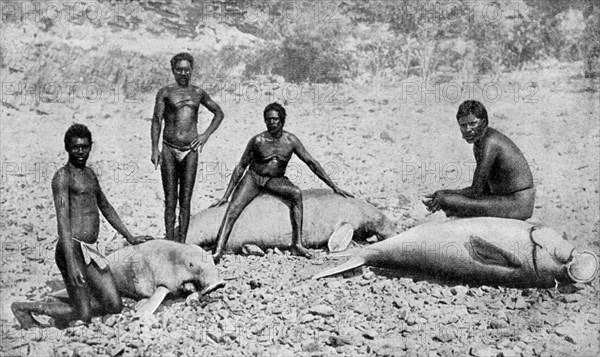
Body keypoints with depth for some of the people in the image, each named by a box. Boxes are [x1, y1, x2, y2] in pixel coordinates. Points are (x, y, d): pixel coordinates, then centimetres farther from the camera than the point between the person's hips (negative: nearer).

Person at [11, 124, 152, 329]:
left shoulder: (89, 174, 20)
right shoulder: (63, 177, -7)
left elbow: (106, 208, 31)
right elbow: (63, 222, -16)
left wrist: (130, 238, 34)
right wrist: (71, 263, -24)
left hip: (90, 250, 8)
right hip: (73, 248, -8)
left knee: (115, 306, 2)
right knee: (83, 316, -5)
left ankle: (66, 313, 22)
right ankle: (23, 308, 11)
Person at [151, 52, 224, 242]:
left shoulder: (198, 93, 11)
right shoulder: (165, 93, 4)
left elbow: (219, 113, 22)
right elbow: (156, 121, 0)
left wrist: (206, 135, 10)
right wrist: (155, 149, -11)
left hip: (190, 150, 2)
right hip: (169, 149, -2)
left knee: (186, 200, 2)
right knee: (170, 200, 0)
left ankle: (182, 242, 6)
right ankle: (170, 242, 4)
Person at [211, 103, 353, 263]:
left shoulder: (291, 140, -6)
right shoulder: (257, 140, -10)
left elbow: (311, 163, -1)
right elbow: (241, 167, -2)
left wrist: (333, 186, -3)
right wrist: (226, 196, -3)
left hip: (275, 181, 1)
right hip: (253, 178, -1)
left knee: (296, 193, -30)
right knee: (233, 208, -24)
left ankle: (297, 243, -30)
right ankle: (218, 251, -32)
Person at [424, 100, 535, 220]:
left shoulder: (489, 143, -20)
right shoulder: (480, 138, 11)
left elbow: (476, 191, -20)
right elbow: (484, 189, 13)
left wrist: (444, 193, -8)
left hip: (516, 206, -10)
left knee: (446, 201, -19)